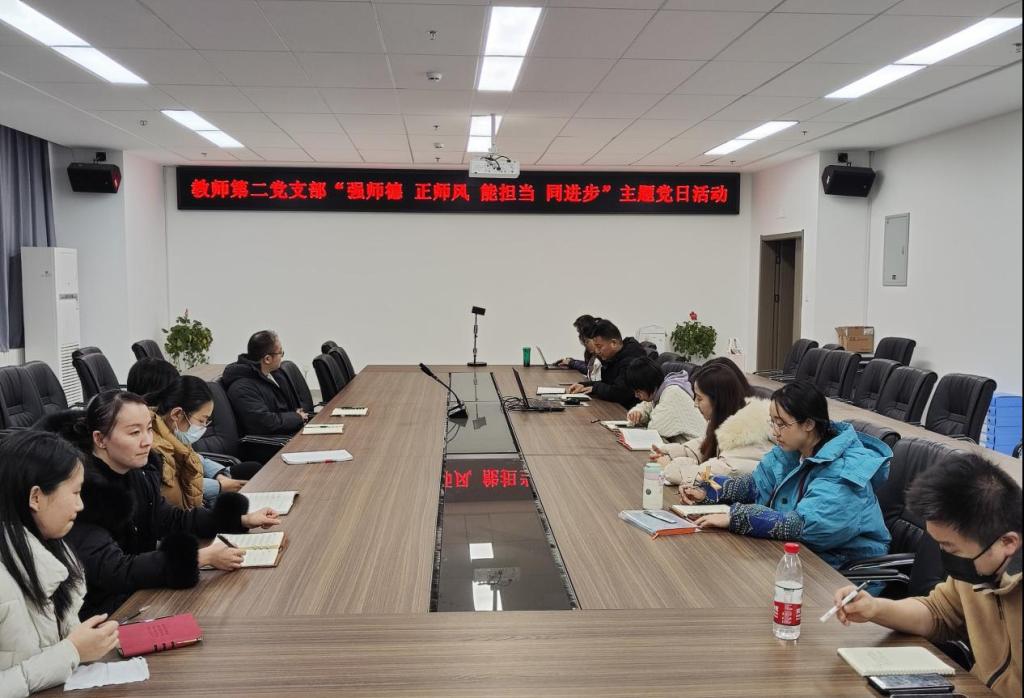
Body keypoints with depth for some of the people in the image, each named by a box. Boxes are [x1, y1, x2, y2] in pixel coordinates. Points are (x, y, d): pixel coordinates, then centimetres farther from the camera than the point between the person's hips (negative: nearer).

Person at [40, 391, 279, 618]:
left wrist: (241, 520, 4)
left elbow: (169, 520, 13)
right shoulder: (81, 488, -25)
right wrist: (202, 557, -30)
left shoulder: (138, 469, -1)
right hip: (95, 610, -7)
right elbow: (111, 571, -28)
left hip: (137, 591, 7)